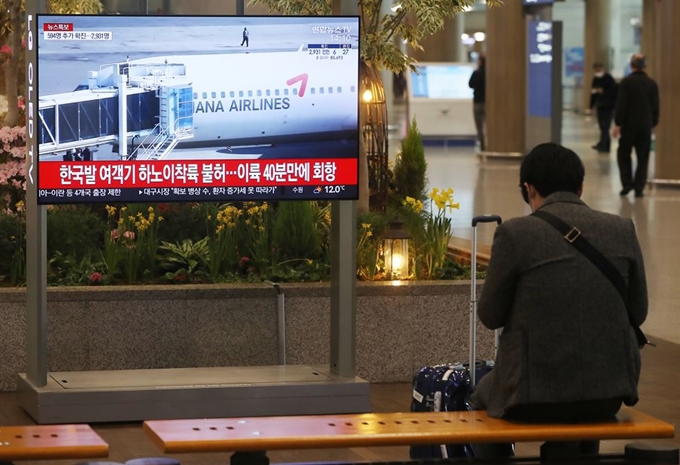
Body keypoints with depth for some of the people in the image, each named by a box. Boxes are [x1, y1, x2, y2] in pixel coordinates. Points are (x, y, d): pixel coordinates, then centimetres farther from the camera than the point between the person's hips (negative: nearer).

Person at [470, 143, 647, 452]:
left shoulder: (515, 233, -11)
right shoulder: (622, 230, -1)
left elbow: (490, 315, -2)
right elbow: (636, 313, 8)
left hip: (534, 394, -3)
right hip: (608, 392, 3)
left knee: (484, 395, 32)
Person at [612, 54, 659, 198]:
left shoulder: (626, 82, -10)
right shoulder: (652, 83, 2)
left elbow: (621, 105, -12)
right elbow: (655, 106, 7)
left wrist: (617, 123, -8)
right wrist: (653, 123, 17)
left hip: (629, 125, -3)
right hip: (646, 126, 3)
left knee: (623, 154, 11)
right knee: (643, 157, 6)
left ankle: (627, 184, 1)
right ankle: (639, 188, 2)